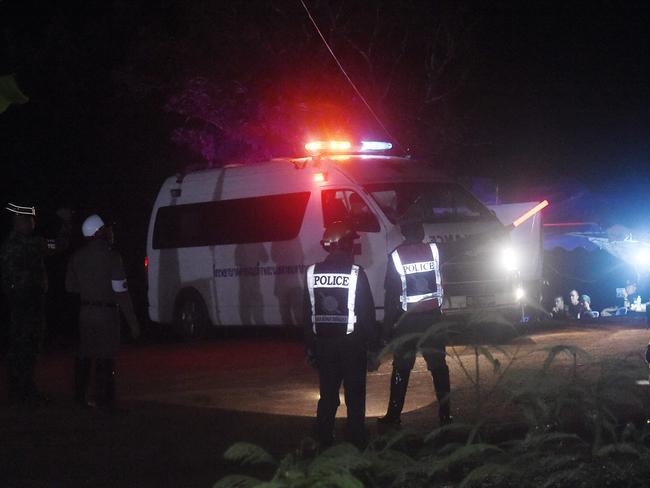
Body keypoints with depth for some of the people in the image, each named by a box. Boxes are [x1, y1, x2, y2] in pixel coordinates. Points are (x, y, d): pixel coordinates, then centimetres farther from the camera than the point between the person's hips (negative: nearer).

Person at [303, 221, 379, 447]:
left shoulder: (313, 273, 1)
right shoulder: (355, 273, -11)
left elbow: (308, 314, 6)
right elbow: (367, 313, -10)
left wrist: (310, 347, 12)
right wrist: (373, 345, -3)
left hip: (323, 343, 4)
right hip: (352, 343, -4)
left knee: (327, 396, 13)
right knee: (355, 397, 5)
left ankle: (324, 441, 14)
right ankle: (356, 442, 5)